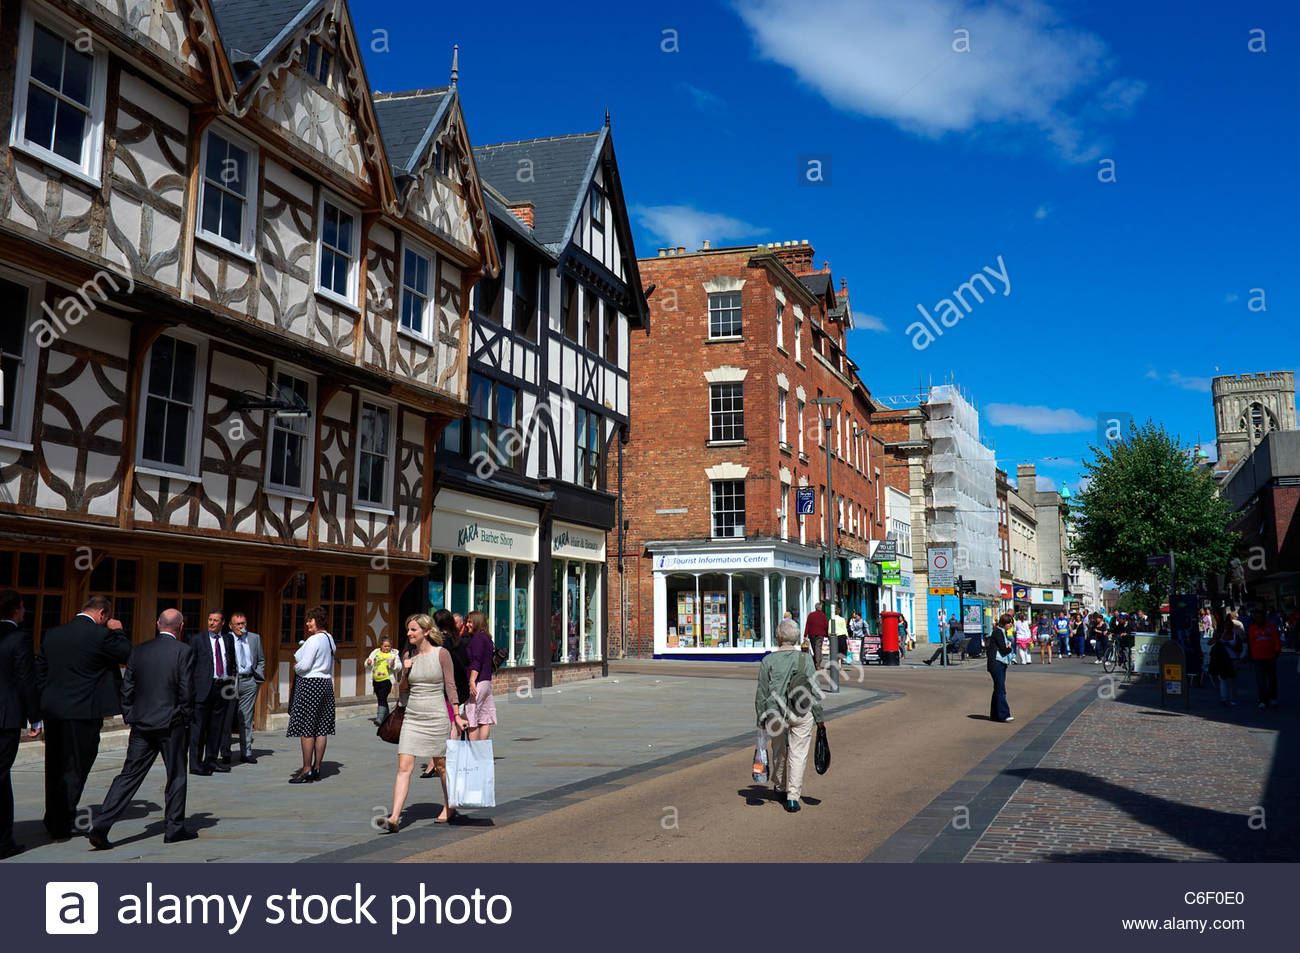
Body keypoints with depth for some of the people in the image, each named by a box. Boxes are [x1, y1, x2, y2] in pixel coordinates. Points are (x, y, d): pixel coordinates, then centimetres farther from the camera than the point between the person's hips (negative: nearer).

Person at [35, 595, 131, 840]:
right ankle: (61, 826, 8)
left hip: (53, 710, 6)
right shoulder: (101, 635, -13)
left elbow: (39, 672, 11)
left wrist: (44, 705, 16)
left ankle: (54, 821, 29)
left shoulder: (52, 634, 8)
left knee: (54, 768, 18)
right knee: (75, 769, 5)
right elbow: (128, 655, -3)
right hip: (83, 712, -6)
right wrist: (118, 631, 8)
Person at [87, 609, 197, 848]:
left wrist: (130, 719, 15)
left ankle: (100, 824, -2)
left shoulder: (138, 650, 6)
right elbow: (186, 691, -11)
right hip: (172, 724, -4)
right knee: (176, 776, 9)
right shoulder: (184, 651, -9)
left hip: (141, 724, 4)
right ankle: (174, 828, 15)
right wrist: (186, 719, 2)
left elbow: (126, 689, 7)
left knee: (129, 775, 7)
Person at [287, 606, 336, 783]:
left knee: (306, 728, -3)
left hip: (310, 684, -9)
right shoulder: (330, 639, 13)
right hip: (326, 683, 9)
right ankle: (316, 768, 14)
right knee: (321, 728, 9)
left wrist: (296, 667, 2)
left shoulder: (314, 640, -15)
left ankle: (307, 770, -1)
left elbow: (304, 665, -18)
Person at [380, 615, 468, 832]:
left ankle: (449, 807, 31)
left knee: (441, 765, 11)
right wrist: (404, 673, -6)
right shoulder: (409, 656, 6)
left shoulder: (441, 654, -6)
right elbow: (402, 689, 13)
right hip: (412, 717, 3)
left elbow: (450, 686, -2)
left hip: (436, 716, -3)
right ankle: (394, 818, -11)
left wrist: (457, 716, -3)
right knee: (404, 767, -7)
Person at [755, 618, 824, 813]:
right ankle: (793, 797, -2)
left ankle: (781, 790, 36)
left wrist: (761, 718, 9)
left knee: (779, 753, 18)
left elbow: (761, 694, -1)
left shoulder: (768, 661, -5)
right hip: (802, 715, -1)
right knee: (798, 754, 4)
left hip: (776, 714, 1)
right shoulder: (805, 659, -5)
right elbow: (815, 692, -3)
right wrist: (819, 718, 5)